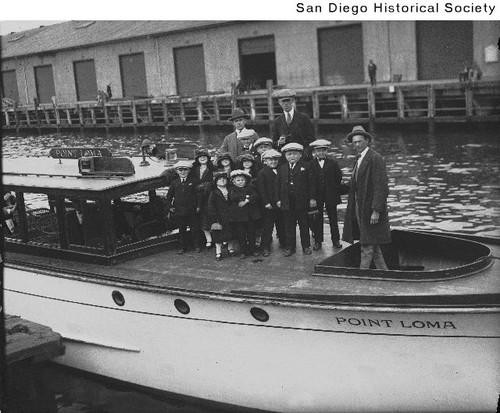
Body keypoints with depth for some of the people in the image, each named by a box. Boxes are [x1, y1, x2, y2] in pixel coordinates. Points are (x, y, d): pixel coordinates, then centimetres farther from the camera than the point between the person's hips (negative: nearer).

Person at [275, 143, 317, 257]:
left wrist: (312, 198, -5)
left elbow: (311, 183, 0)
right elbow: (278, 185, 11)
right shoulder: (282, 168, 10)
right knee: (289, 226, 6)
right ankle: (290, 247, 14)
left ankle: (306, 246, 16)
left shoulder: (305, 166, 1)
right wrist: (278, 199, 5)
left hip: (302, 201, -2)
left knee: (304, 225, 6)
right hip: (287, 202, 2)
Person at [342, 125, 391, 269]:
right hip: (359, 208, 9)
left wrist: (376, 211, -22)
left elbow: (381, 187, -19)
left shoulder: (375, 158, -13)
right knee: (373, 245, 15)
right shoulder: (359, 160, 16)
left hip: (370, 208, -9)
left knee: (367, 246, -4)